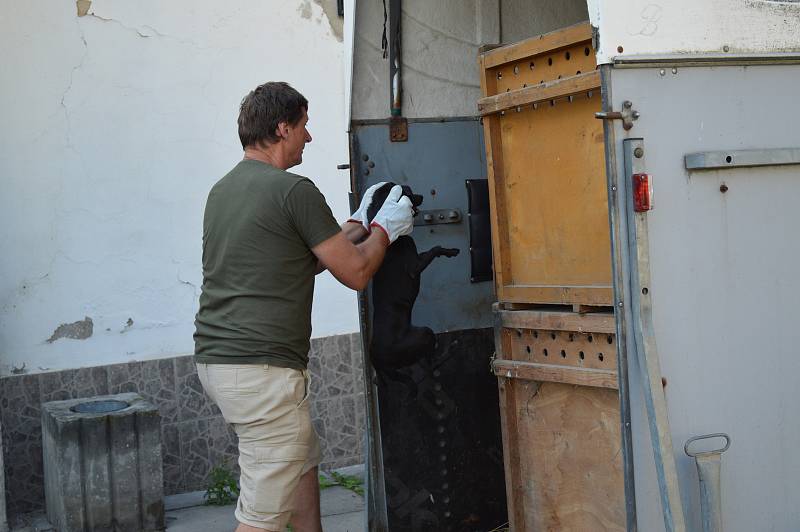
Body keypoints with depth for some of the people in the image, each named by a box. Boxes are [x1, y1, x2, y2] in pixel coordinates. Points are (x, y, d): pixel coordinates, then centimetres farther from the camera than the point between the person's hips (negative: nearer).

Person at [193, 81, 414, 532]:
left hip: (215, 357, 10)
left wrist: (361, 224, 26)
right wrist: (384, 229, 12)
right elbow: (355, 273, -5)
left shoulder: (224, 190, 15)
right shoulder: (293, 190, -13)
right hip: (262, 369, -10)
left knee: (305, 459, 26)